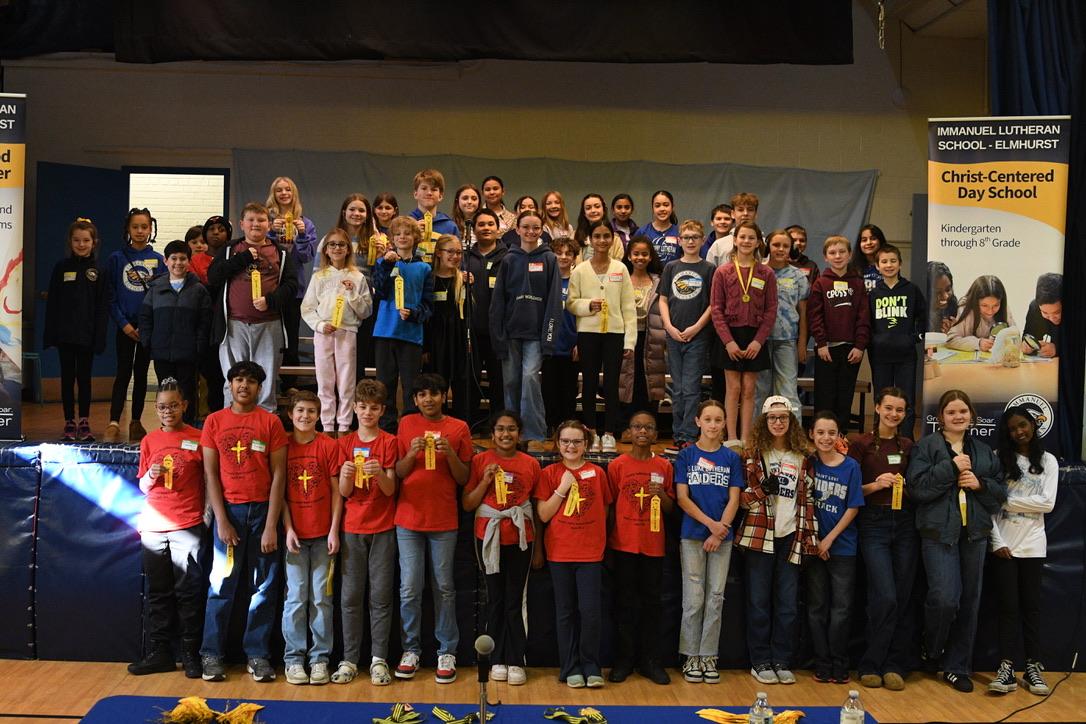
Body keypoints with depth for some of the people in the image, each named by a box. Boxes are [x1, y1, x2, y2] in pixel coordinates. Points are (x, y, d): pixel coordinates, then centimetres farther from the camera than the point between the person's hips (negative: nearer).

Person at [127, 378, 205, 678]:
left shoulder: (198, 439, -1)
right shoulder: (149, 441, 9)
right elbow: (142, 486, 14)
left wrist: (207, 518, -4)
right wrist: (151, 476, -8)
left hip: (188, 526, -3)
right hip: (153, 526, 4)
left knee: (189, 591, 0)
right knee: (158, 592, 8)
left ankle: (191, 654, 7)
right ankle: (160, 653, 16)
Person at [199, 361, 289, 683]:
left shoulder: (271, 422, 2)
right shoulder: (214, 421, 6)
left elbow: (278, 475, -1)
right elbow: (210, 473, 3)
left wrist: (271, 525, -8)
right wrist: (221, 520, -6)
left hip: (263, 510, 0)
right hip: (228, 510, 0)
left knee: (264, 586, 3)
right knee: (221, 585, 1)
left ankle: (257, 654, 12)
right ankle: (212, 654, 11)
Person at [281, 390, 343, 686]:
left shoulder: (329, 446, 1)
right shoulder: (283, 447, 3)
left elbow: (336, 491, 1)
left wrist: (334, 531, -5)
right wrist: (288, 529, -5)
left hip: (323, 534, 0)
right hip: (294, 534, 0)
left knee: (321, 597, 3)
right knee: (296, 597, 1)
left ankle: (320, 658, 12)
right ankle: (294, 658, 11)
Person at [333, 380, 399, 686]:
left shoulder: (389, 442, 1)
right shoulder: (346, 443, 6)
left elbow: (390, 489, -5)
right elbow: (344, 492, 2)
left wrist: (380, 474, -25)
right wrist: (346, 475, -19)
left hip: (382, 528, -2)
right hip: (353, 527, 2)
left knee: (381, 595, 0)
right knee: (351, 595, 2)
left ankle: (379, 659, 6)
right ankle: (349, 659, 9)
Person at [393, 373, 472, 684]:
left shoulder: (459, 428, 3)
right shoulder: (407, 424, 5)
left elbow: (464, 478, 3)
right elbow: (397, 473, 5)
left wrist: (449, 454, -14)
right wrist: (412, 453, -13)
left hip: (444, 520, -1)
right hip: (409, 519, 1)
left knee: (444, 588, 5)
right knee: (409, 589, 1)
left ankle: (447, 652, 14)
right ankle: (411, 650, 14)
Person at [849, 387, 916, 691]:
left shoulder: (909, 446, 11)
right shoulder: (861, 444, 0)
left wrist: (907, 487, -2)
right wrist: (874, 485, -16)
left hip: (906, 523, 4)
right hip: (874, 524, -4)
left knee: (903, 599, 4)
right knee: (885, 598, -12)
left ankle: (896, 666, 15)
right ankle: (871, 665, 4)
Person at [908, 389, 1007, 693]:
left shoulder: (984, 451, 14)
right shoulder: (927, 446, 0)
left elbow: (1001, 492, 13)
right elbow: (917, 486, -11)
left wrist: (980, 484, -6)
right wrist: (951, 467, -15)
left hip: (974, 533, 5)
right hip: (939, 532, -5)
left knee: (969, 602, 7)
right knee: (945, 598, -14)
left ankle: (957, 667, 20)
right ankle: (930, 650, 16)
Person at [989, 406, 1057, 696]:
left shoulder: (1048, 461, 6)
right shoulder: (999, 459, 2)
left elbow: (1047, 503, -5)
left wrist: (1008, 500, -9)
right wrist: (996, 541, -11)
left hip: (1032, 545, 1)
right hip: (1003, 544, -1)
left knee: (1031, 605, 6)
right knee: (1008, 606, 0)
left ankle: (1033, 668, 12)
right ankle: (1006, 668, 1)